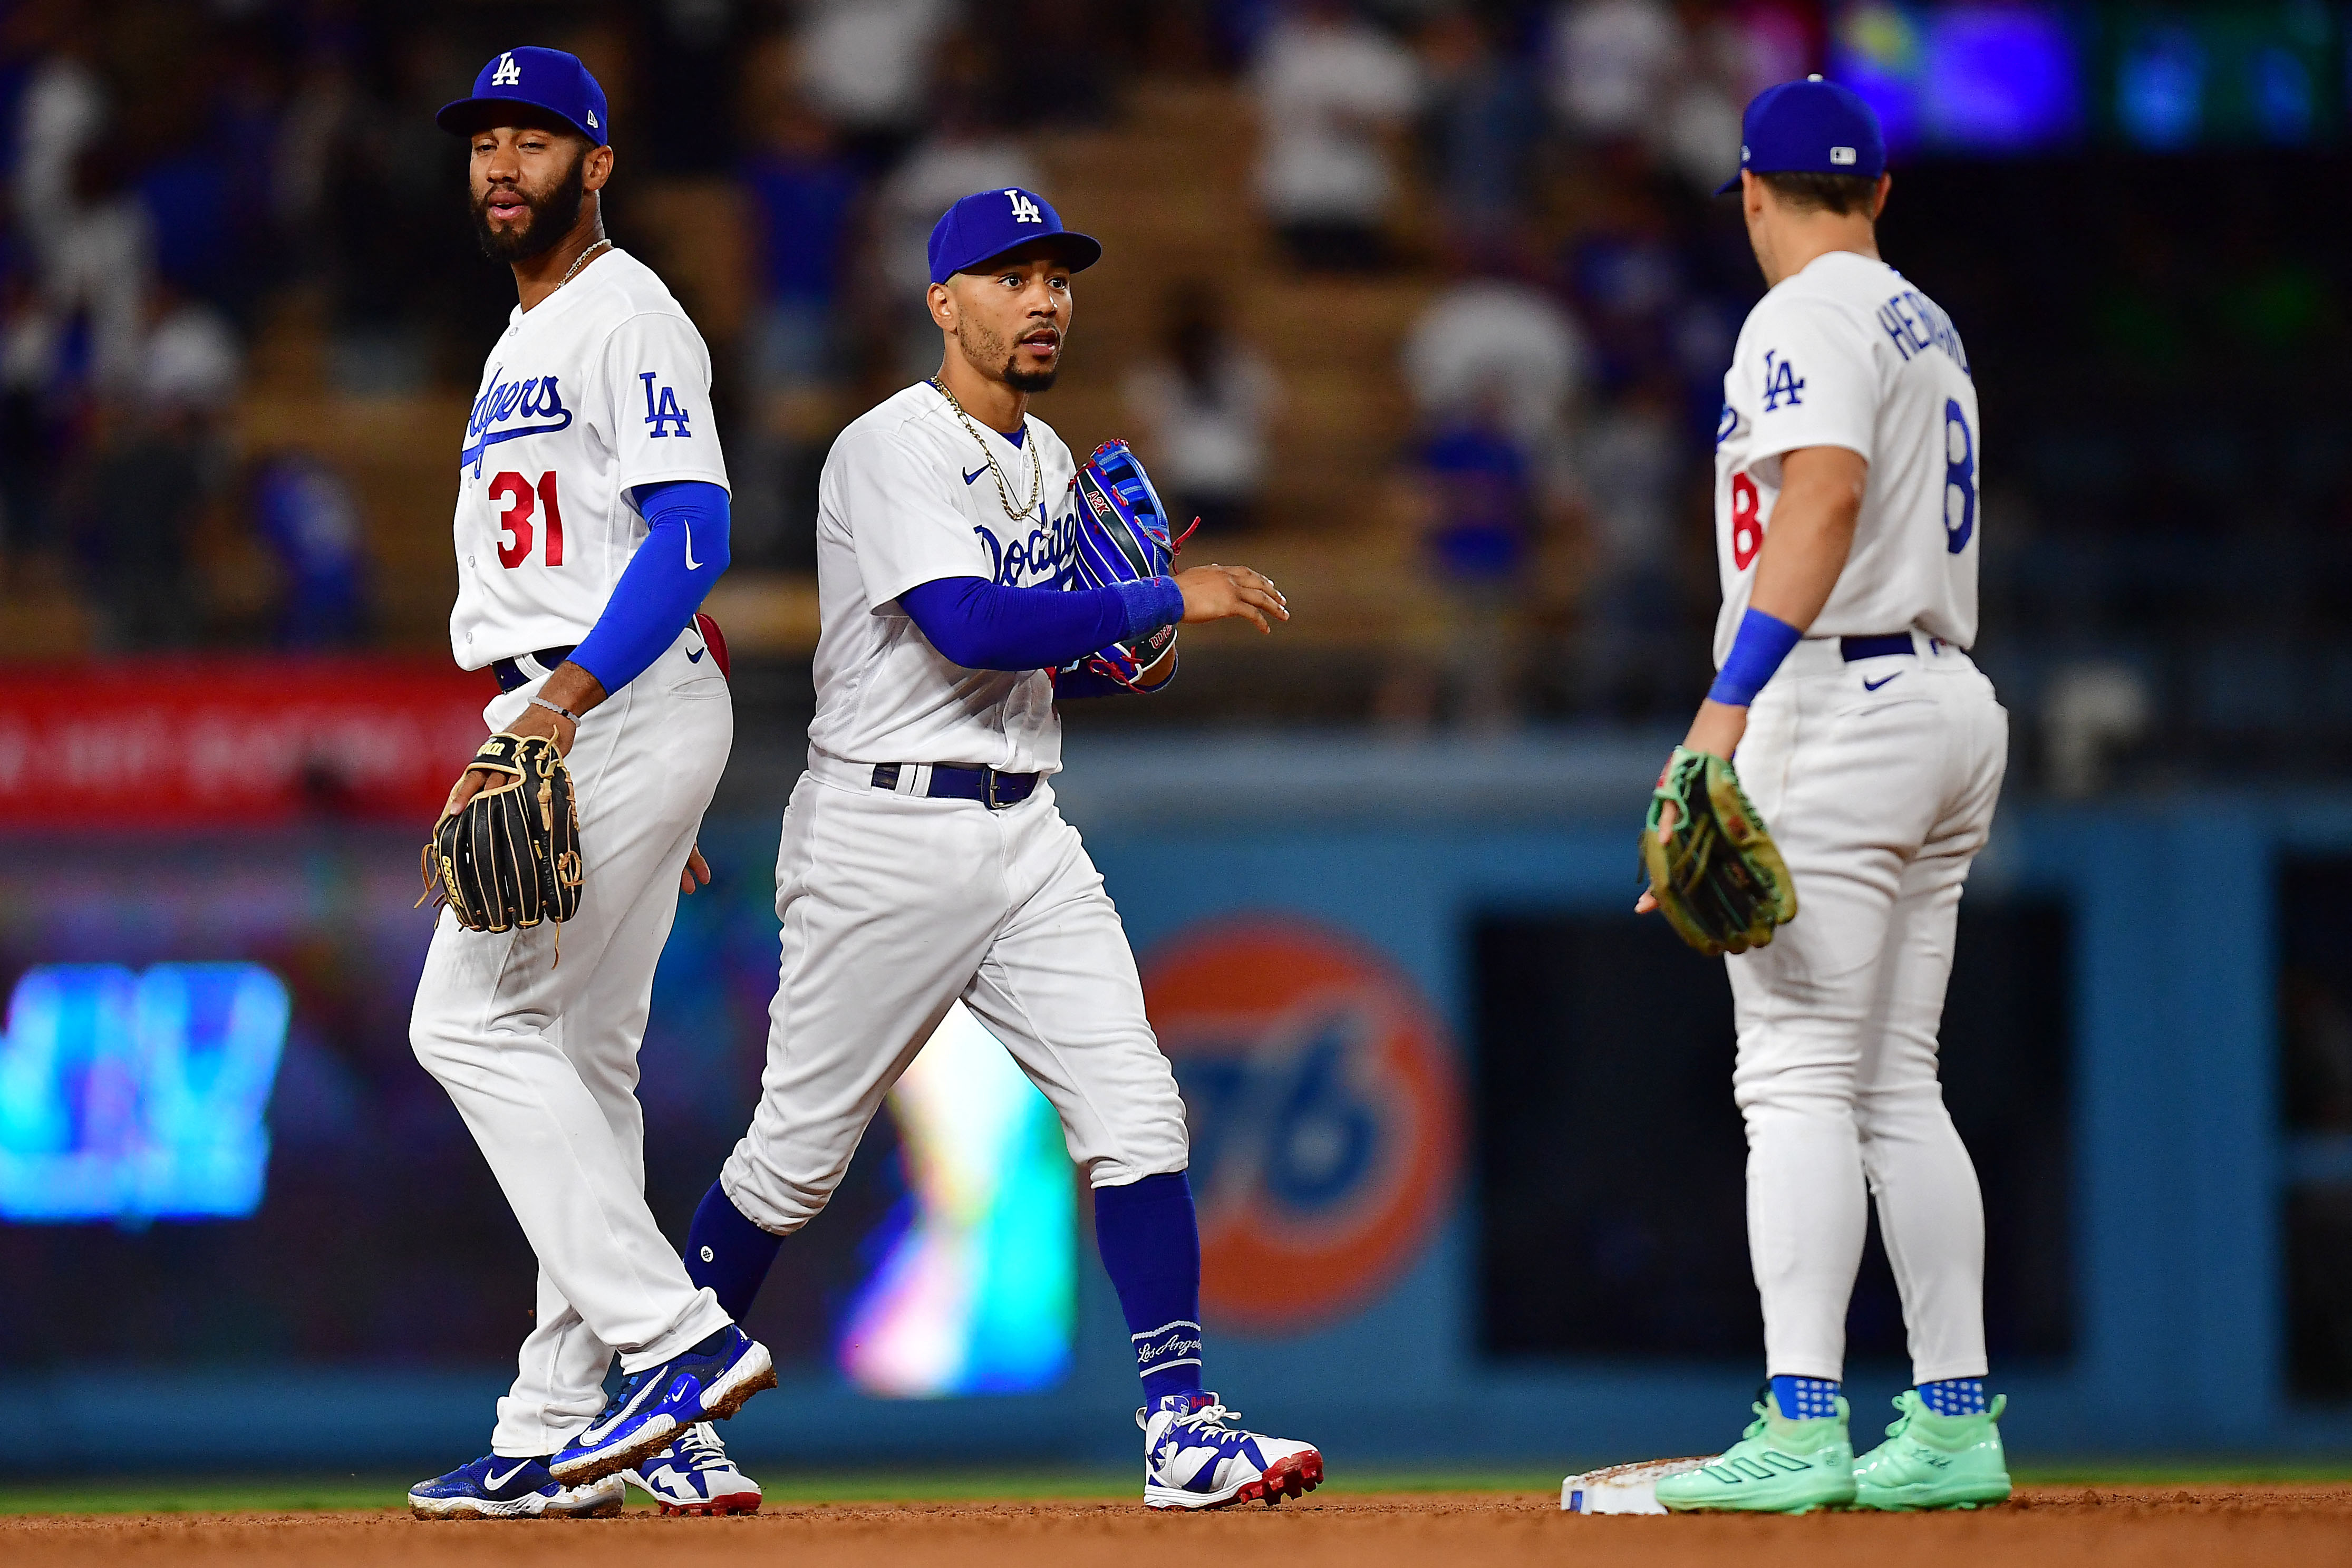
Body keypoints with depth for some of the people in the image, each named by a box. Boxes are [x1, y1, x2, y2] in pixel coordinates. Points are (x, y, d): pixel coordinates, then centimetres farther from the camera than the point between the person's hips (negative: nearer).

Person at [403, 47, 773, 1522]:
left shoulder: (627, 317, -8)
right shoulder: (524, 342, 24)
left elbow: (691, 535, -20)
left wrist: (561, 705, -29)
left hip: (623, 703, -10)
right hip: (565, 720, 10)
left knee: (475, 1016, -15)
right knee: (578, 1062, 8)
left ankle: (675, 1335, -20)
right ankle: (558, 1435, 9)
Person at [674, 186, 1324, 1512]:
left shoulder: (1049, 463, 15)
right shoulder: (893, 449, -12)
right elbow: (971, 626, -26)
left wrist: (1115, 656, 2)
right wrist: (1166, 598, -22)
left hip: (1024, 839, 7)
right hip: (883, 839, -7)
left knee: (1133, 1105, -8)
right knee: (799, 1152, 2)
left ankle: (1182, 1427, -10)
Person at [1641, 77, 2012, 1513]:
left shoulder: (1807, 319, -8)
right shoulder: (1930, 328, 21)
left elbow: (1827, 494, -24)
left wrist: (1730, 698, -31)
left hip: (1836, 702, -9)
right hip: (1952, 695, 9)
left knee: (1799, 1078, -13)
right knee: (1898, 1084, 11)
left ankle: (1802, 1431, -20)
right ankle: (1956, 1427, 9)